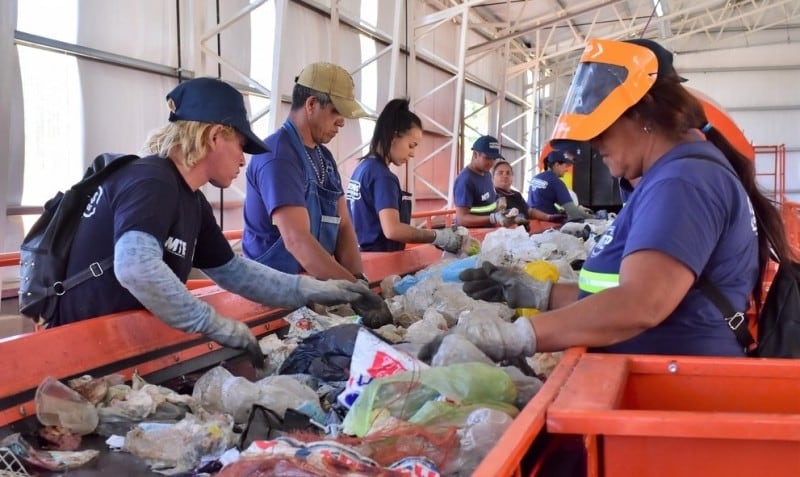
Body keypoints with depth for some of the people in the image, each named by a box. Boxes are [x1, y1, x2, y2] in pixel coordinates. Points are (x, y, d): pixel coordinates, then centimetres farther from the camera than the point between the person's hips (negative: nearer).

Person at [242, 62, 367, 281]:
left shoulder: (324, 156, 11)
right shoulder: (278, 156, -15)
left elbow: (343, 227, 6)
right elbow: (296, 240, -23)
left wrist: (358, 279, -9)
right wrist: (354, 288, -25)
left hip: (316, 284, 7)